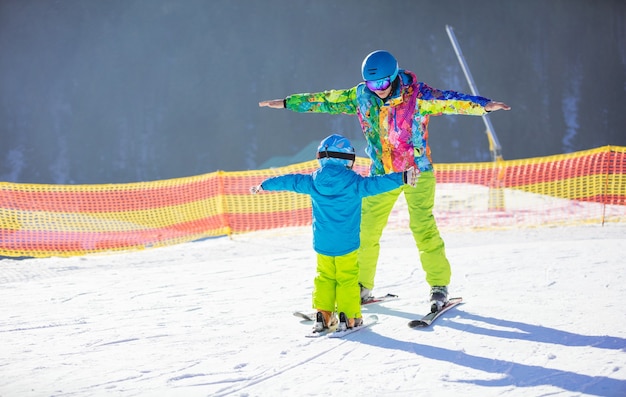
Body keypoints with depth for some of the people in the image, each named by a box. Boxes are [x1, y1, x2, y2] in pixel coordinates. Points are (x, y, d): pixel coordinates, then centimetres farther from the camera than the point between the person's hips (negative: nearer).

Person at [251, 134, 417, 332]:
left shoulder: (313, 182, 0)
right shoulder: (353, 182, -13)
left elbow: (290, 181, 13)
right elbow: (376, 184, -23)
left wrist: (264, 185, 27)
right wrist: (402, 177, -24)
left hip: (322, 243, 4)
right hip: (346, 244, -4)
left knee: (324, 277, 16)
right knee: (348, 279, 5)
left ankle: (322, 315, 13)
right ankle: (348, 317, 6)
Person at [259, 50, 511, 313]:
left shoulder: (416, 94, -15)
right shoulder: (361, 96, -1)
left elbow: (449, 101, -26)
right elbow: (328, 101, 10)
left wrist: (483, 105, -43)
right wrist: (287, 103, 15)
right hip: (381, 173, 4)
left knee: (422, 225, -15)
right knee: (366, 229, 4)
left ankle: (439, 285, -5)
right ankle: (361, 286, 18)